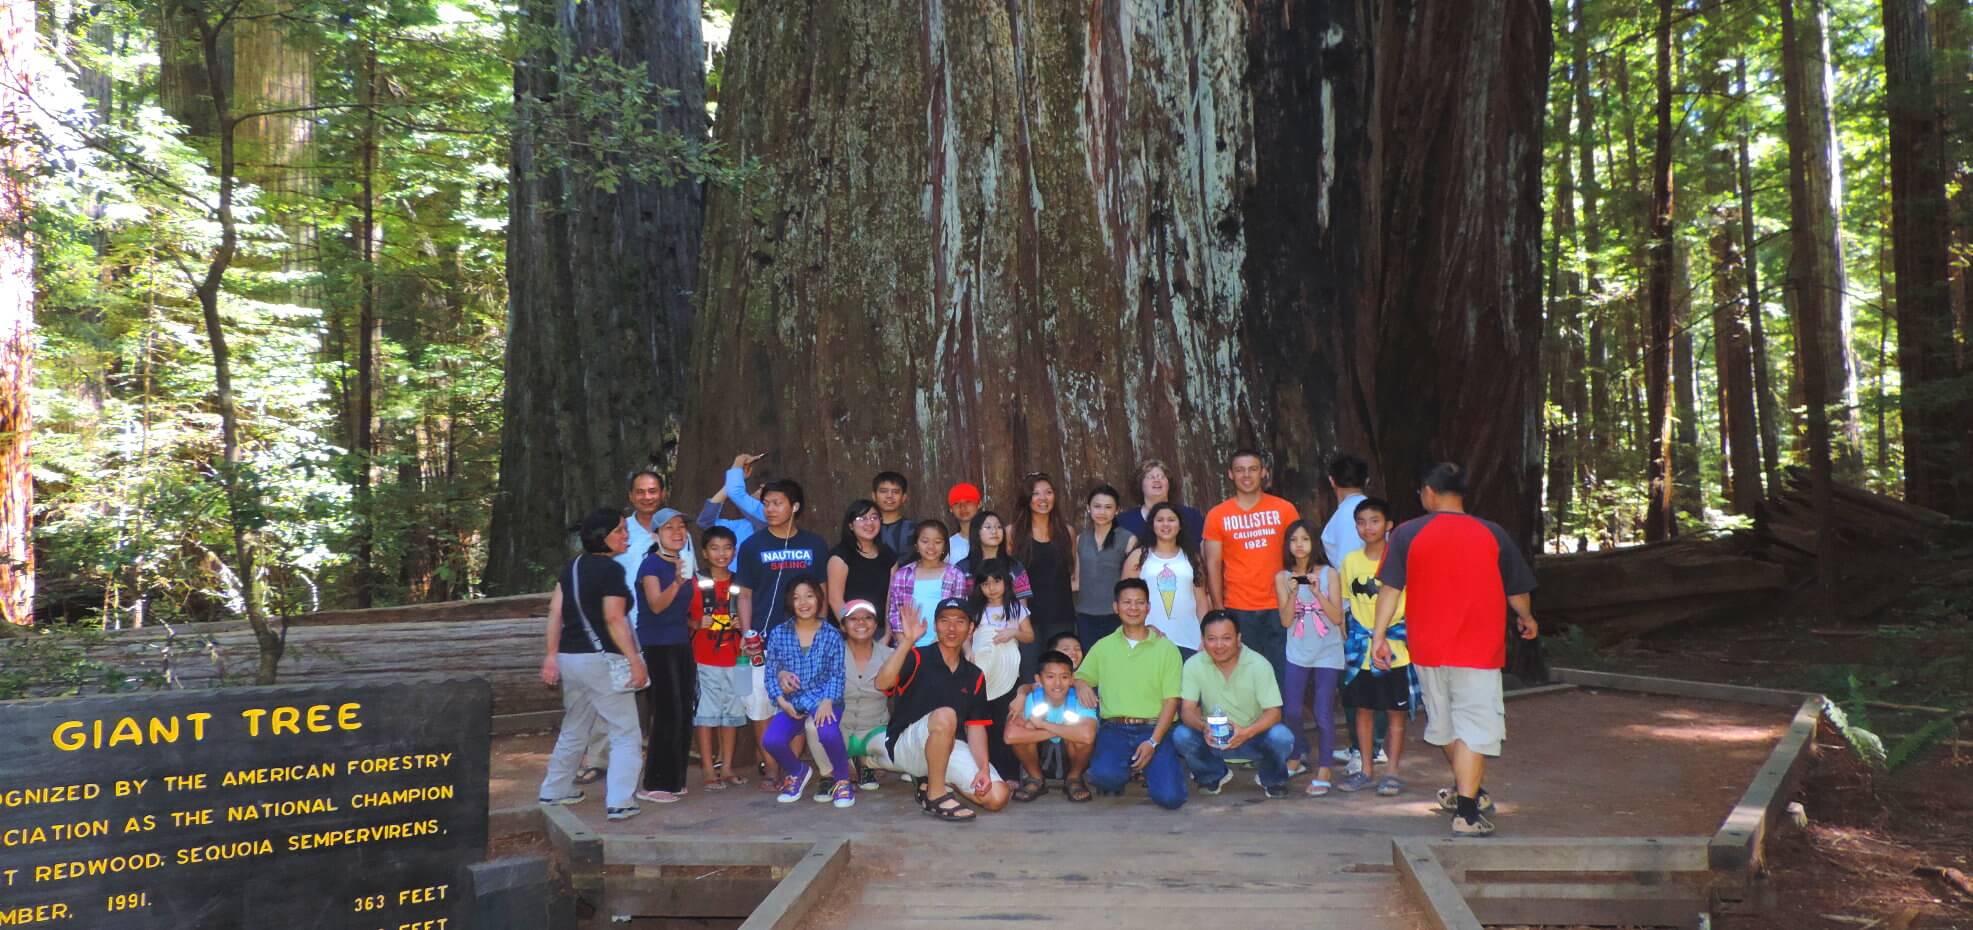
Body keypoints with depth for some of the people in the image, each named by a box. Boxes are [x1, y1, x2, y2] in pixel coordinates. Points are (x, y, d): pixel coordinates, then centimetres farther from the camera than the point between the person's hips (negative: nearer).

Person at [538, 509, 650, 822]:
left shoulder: (571, 567, 11)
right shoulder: (611, 570, -12)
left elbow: (555, 613, 8)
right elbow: (614, 619, -17)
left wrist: (552, 655, 11)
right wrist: (635, 660, -16)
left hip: (570, 658, 8)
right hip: (601, 659, -8)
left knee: (573, 730, 23)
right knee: (625, 732, 0)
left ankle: (555, 791, 33)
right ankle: (619, 803, -7)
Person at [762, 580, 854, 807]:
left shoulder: (831, 635, 2)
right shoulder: (778, 634, 5)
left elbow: (837, 674, -2)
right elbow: (771, 673, 5)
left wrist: (827, 701, -19)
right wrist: (782, 701, -9)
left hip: (823, 700, -2)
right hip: (792, 702, 2)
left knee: (828, 734, -34)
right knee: (771, 740, -24)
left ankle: (843, 780, -3)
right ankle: (796, 772, 13)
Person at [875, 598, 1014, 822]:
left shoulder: (974, 676, 10)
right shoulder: (917, 658, -5)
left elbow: (975, 726, 3)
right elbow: (882, 683, -24)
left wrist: (984, 768, -12)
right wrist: (908, 641, -36)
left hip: (951, 749, 5)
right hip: (906, 744, -5)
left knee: (997, 796, -15)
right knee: (944, 716, -36)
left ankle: (932, 781, 10)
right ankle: (935, 796, -19)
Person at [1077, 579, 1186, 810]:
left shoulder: (1166, 648, 6)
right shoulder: (1103, 646, 13)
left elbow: (1171, 700, 1)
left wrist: (1153, 742, -11)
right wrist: (1080, 686, -11)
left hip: (1154, 729, 0)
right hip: (1115, 729, 0)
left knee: (1169, 797, -21)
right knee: (1104, 775, -33)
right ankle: (1123, 772, 7)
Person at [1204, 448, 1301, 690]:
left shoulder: (1285, 510, 4)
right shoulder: (1217, 516, 4)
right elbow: (1213, 565, 5)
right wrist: (1219, 609, -1)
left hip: (1279, 609, 0)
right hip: (1238, 611, 0)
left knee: (1281, 676, 0)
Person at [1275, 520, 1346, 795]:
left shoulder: (1328, 574, -3)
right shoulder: (1283, 578, 1)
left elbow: (1337, 617, -8)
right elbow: (1286, 620, -5)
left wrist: (1316, 591, -19)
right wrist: (1293, 592, -17)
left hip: (1327, 653, -2)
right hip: (1297, 653, 2)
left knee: (1323, 714, -4)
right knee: (1291, 711, 3)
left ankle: (1324, 772, 5)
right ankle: (1296, 757, 28)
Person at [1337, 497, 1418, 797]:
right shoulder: (1350, 561, 6)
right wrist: (1345, 644, 12)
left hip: (1395, 649, -4)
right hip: (1360, 649, 4)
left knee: (1395, 711, 4)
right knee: (1362, 709, 10)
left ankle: (1391, 772, 13)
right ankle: (1366, 770, 21)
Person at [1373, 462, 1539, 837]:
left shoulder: (1407, 534, -3)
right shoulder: (1492, 534, -1)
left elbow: (1391, 588, -7)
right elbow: (1516, 589, 9)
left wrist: (1379, 633, -3)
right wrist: (1527, 620, 28)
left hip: (1428, 650, 2)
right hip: (1477, 650, -2)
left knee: (1445, 722, 21)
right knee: (1474, 728, -1)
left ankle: (1465, 788, 40)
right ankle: (1466, 813, -8)